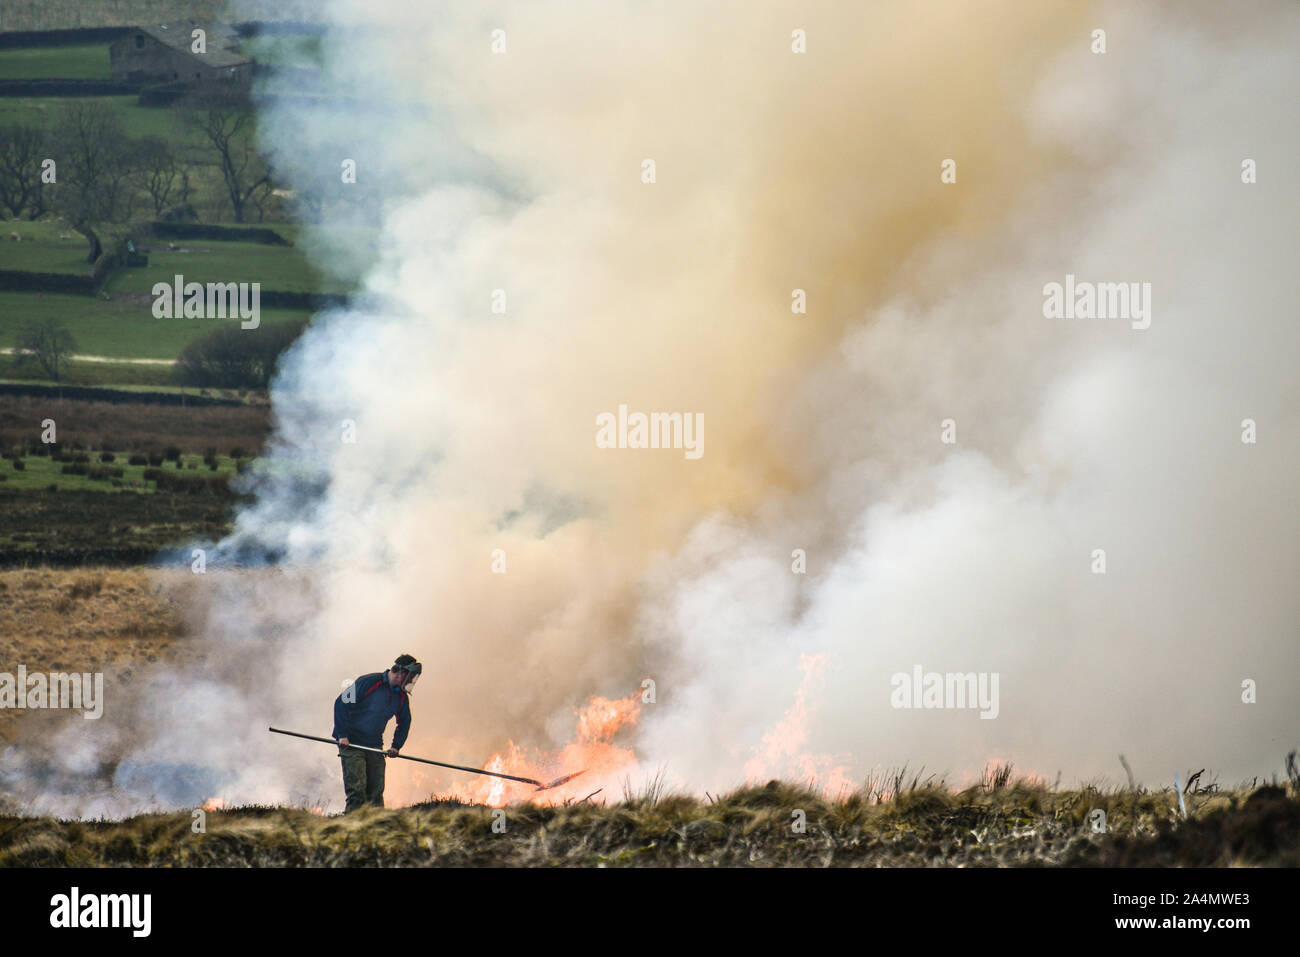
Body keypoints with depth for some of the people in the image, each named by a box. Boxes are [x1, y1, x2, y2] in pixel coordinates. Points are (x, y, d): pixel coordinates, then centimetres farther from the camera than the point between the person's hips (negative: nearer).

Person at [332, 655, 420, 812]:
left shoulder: (402, 697, 5)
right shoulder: (368, 682, -15)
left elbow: (404, 723, 23)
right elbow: (341, 703, -13)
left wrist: (396, 746, 9)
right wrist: (342, 735, -17)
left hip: (374, 745, 6)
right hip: (351, 743, -6)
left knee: (376, 791, 1)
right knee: (357, 788, -15)